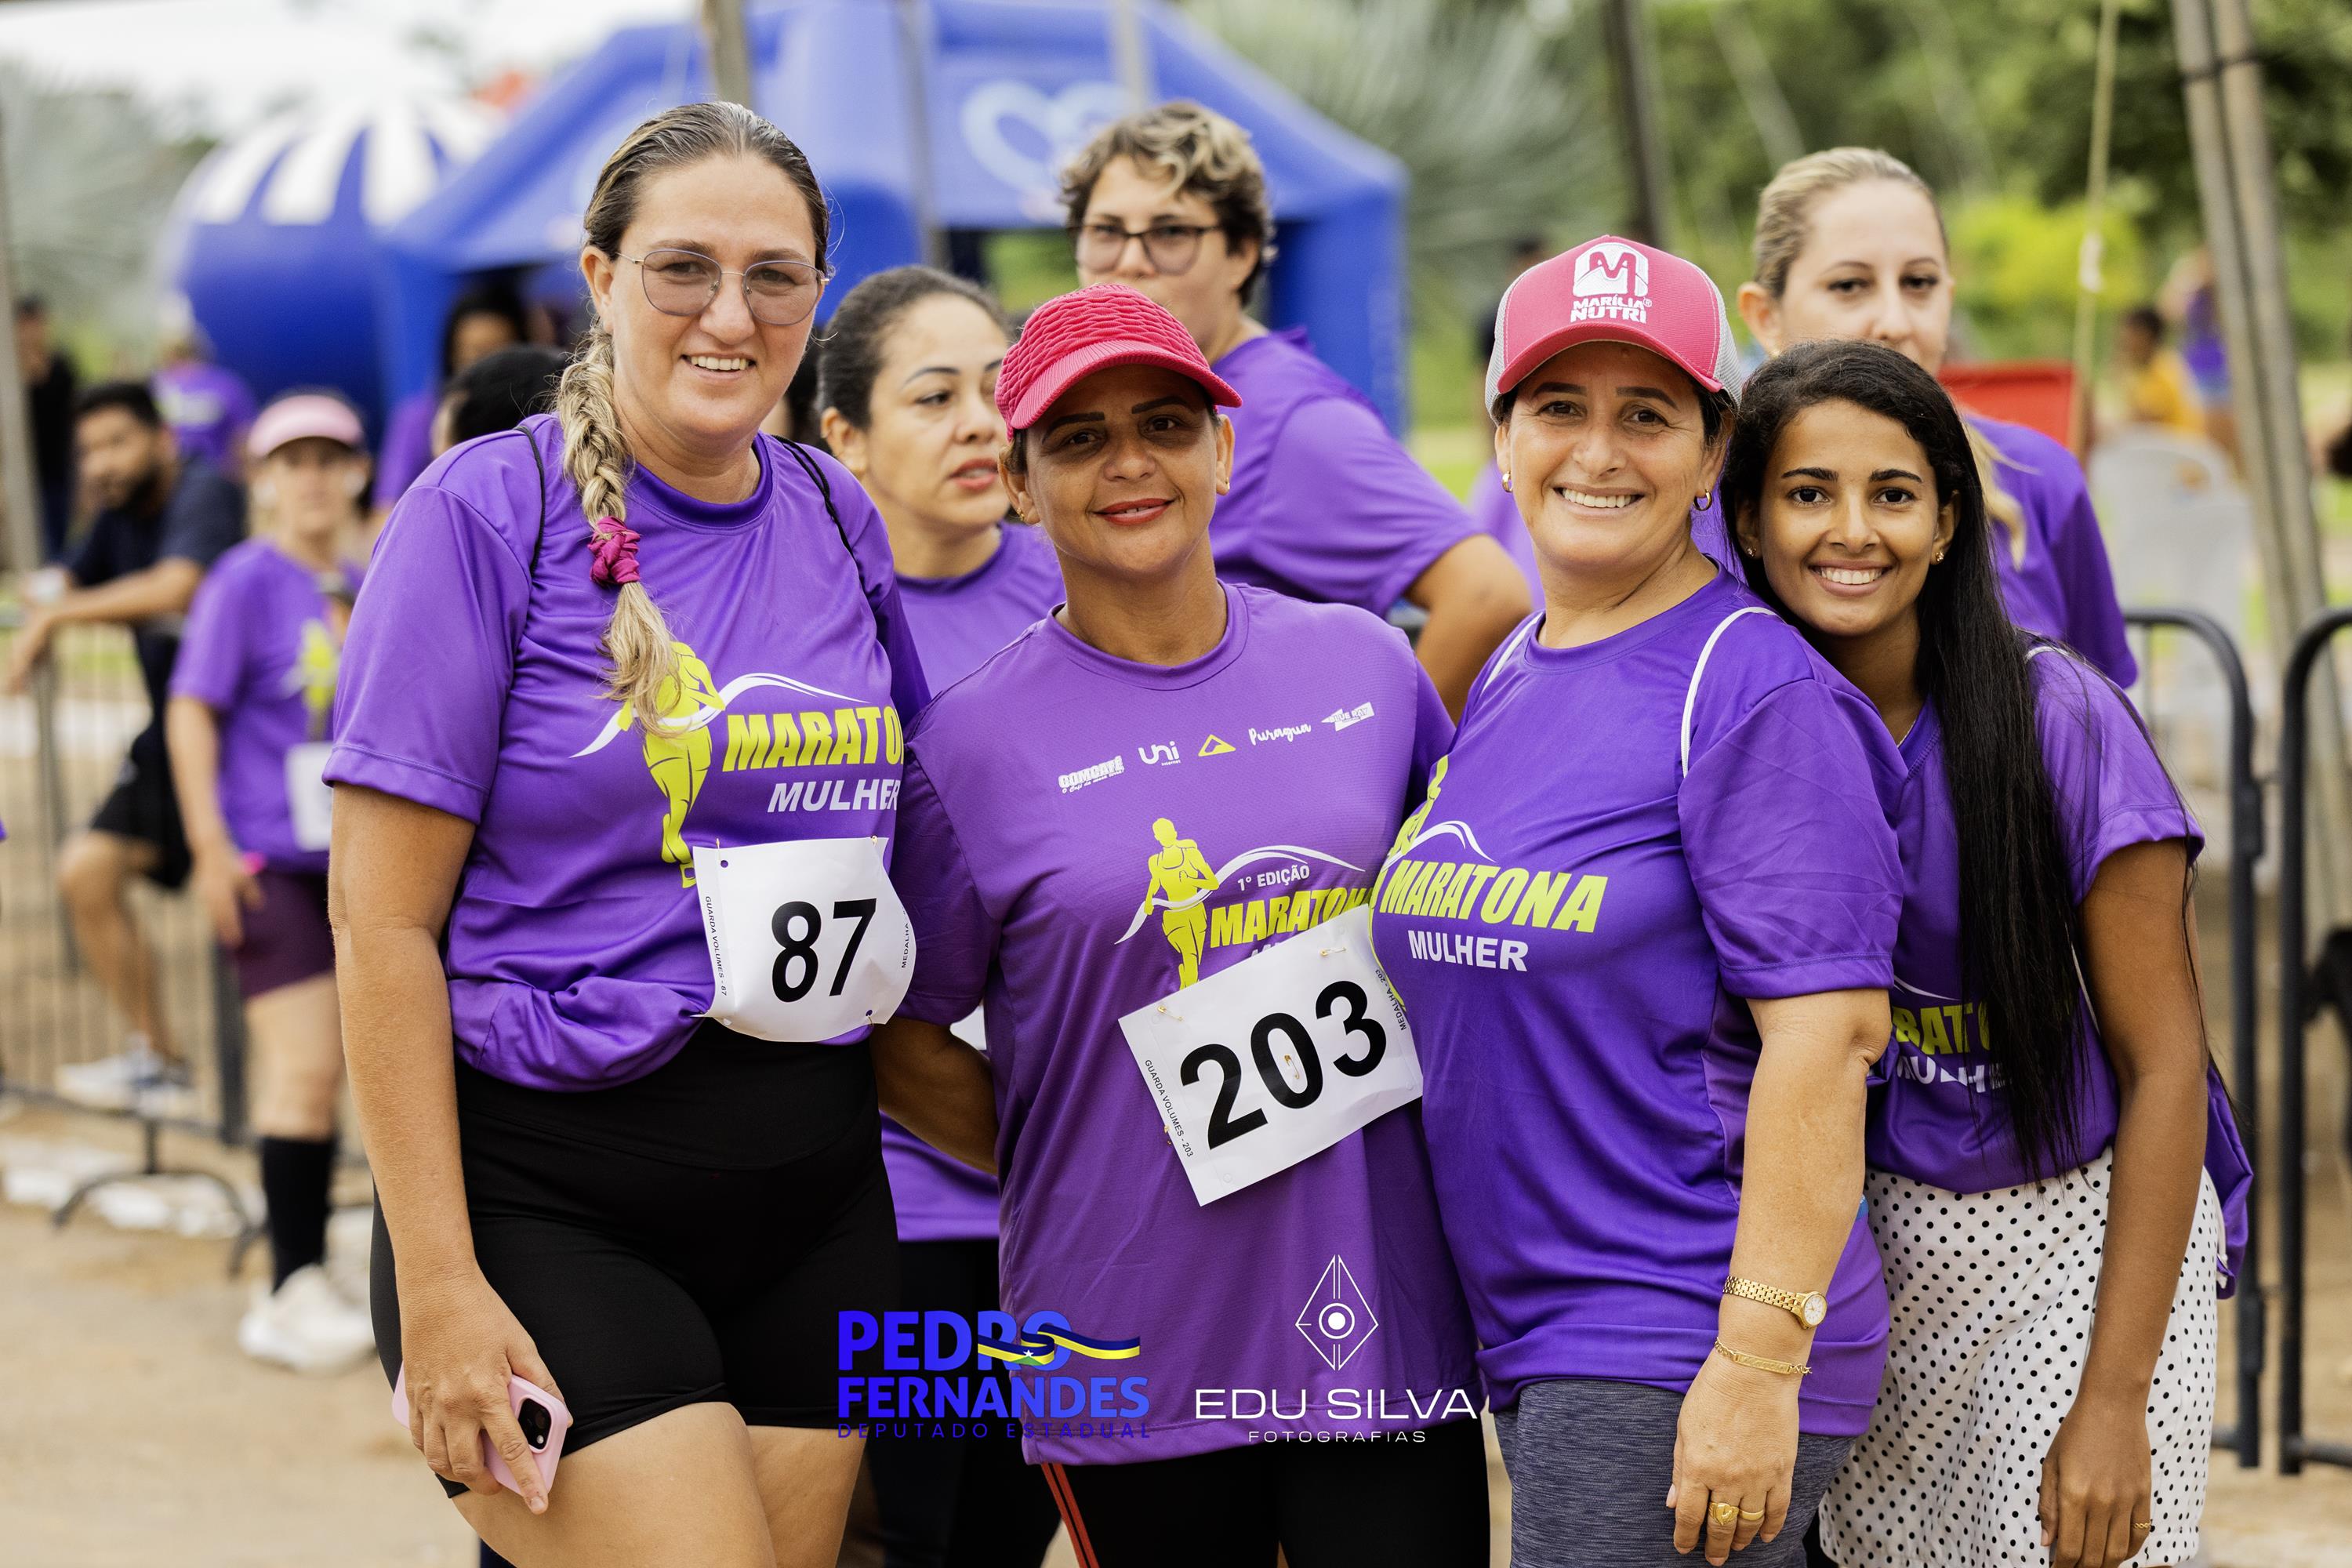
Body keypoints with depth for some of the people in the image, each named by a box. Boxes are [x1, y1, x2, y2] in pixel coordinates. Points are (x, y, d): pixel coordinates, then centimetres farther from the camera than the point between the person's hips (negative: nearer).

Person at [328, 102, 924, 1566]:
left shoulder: (837, 520, 8)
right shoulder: (488, 511, -9)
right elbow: (384, 922, -10)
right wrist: (436, 1282, -14)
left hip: (814, 1196, 6)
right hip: (551, 1199, -6)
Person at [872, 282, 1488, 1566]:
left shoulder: (1364, 664, 6)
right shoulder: (973, 741, -3)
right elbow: (897, 1042, 4)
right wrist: (1081, 1173, 1)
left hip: (1385, 1319, 2)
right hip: (1138, 1354, -2)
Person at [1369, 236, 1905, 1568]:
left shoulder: (1759, 692, -12)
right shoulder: (1504, 687, 13)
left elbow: (1828, 1033, -18)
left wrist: (1758, 1368, -23)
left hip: (1681, 1361, -8)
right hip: (1530, 1351, 8)